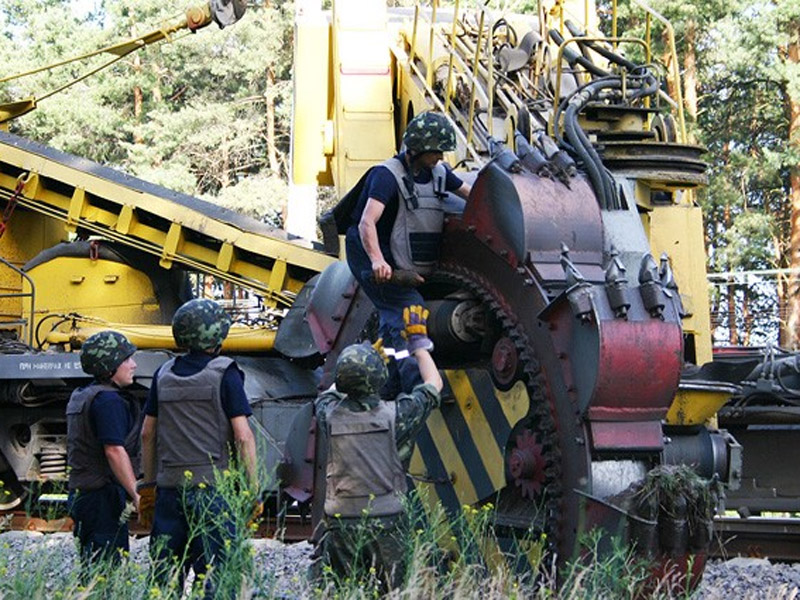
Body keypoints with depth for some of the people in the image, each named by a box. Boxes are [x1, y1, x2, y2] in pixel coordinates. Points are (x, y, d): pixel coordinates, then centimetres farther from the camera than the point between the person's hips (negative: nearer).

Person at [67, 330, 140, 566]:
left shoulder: (81, 396, 17)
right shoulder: (108, 400, -14)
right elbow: (114, 451, -21)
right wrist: (136, 494, -18)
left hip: (81, 493, 10)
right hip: (104, 497, -10)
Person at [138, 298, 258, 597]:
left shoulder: (164, 374, 9)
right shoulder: (224, 374, -6)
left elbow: (147, 434, 13)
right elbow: (243, 436, -10)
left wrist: (148, 486, 20)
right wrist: (253, 492, -5)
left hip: (169, 486, 5)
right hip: (212, 488, -5)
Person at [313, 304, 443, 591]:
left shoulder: (329, 415, -2)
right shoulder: (395, 416, -7)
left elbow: (329, 393, 25)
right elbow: (434, 384, 12)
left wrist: (362, 361, 35)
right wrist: (418, 341, 24)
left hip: (341, 525, 2)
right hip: (385, 525, -2)